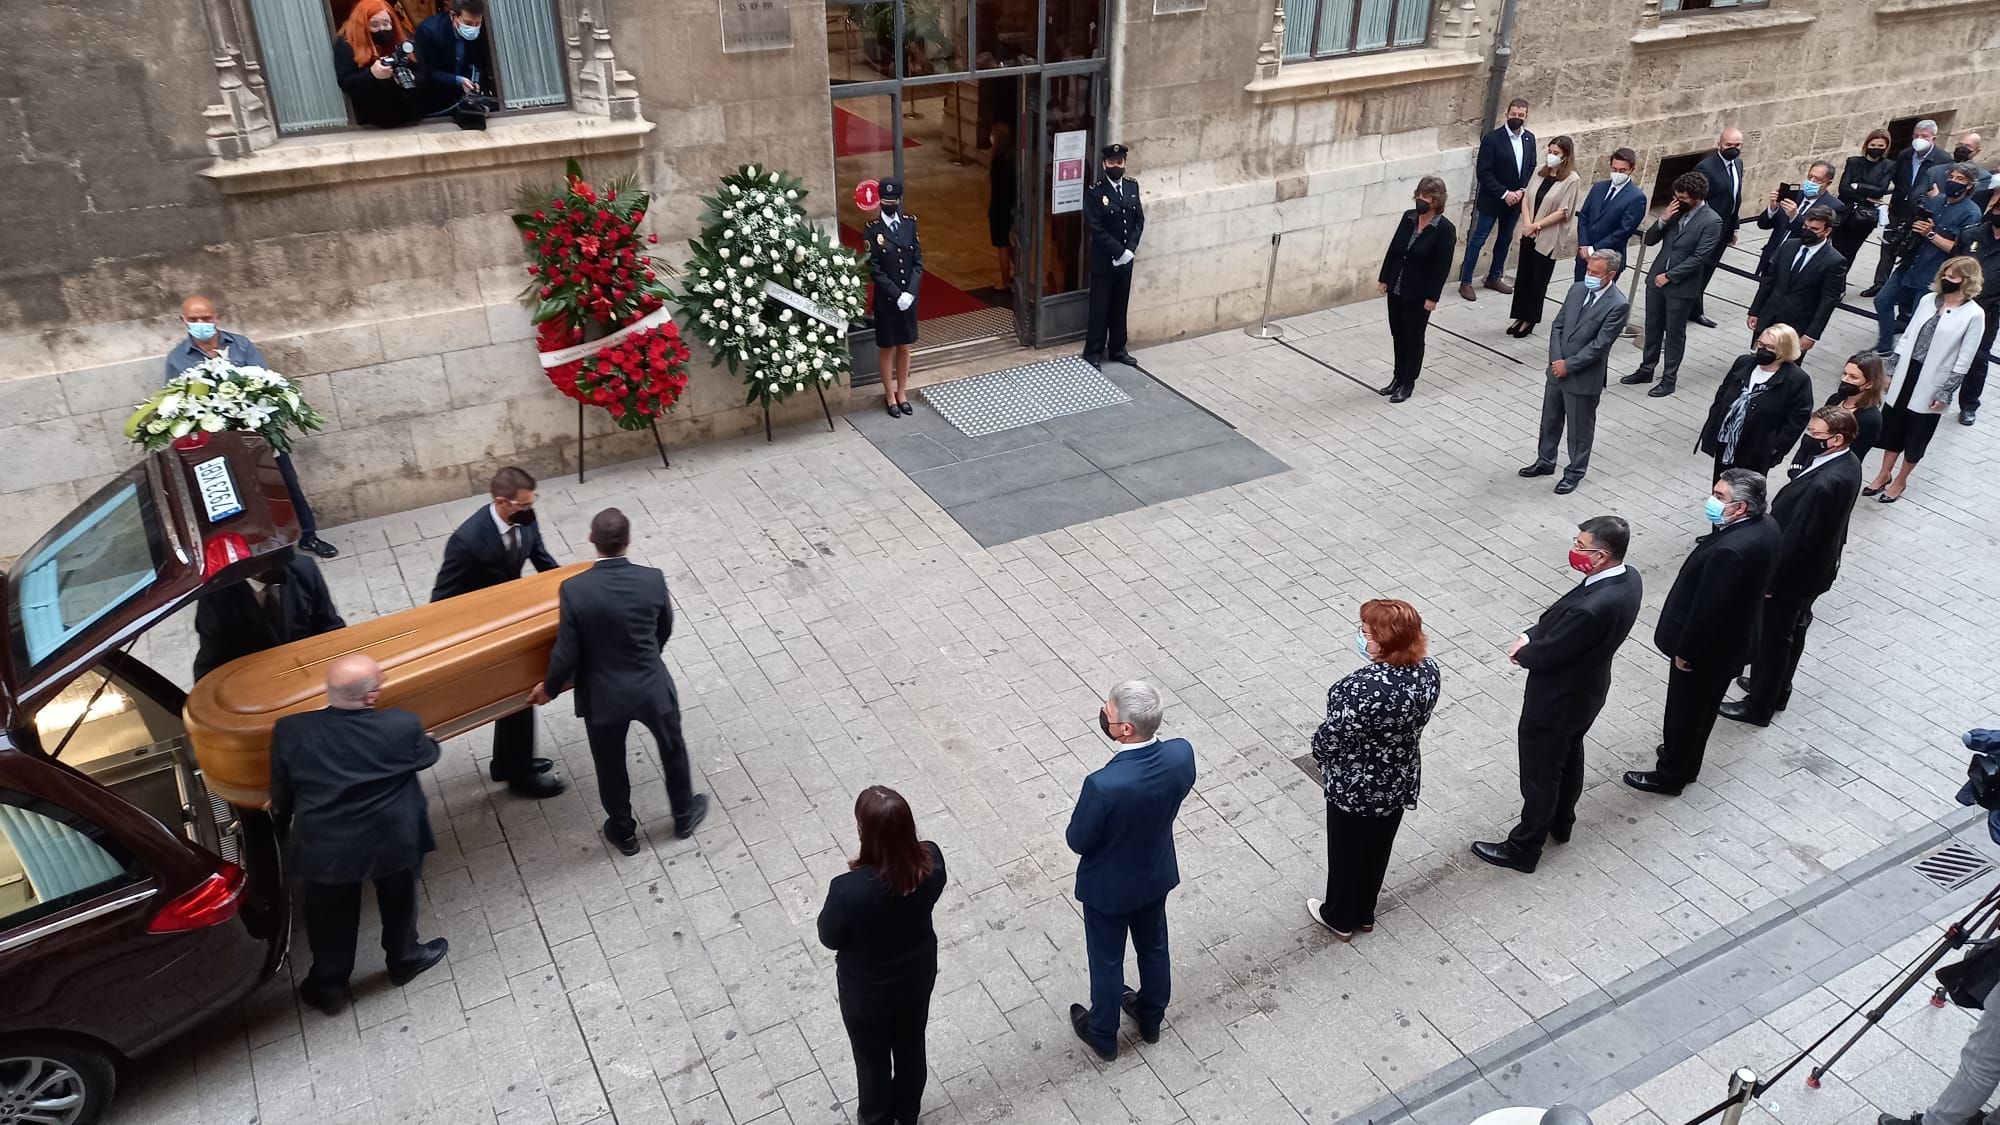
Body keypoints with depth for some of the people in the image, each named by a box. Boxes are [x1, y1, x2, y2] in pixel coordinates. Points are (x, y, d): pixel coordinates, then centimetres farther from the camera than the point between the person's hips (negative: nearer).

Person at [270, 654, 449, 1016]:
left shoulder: (290, 731, -20)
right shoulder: (403, 727, -24)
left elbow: (280, 797, -5)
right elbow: (429, 755, -1)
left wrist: (283, 811, 18)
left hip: (323, 849, 1)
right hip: (392, 843, -1)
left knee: (329, 919, 24)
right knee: (398, 904, 27)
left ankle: (328, 986, 43)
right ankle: (404, 960, 49)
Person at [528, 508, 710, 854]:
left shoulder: (574, 589, -22)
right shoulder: (653, 579, -17)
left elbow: (567, 654, -15)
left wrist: (549, 688, 5)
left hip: (603, 696, -1)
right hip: (652, 687, 1)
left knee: (610, 766, 23)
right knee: (672, 749, 27)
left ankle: (623, 832, 43)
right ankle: (683, 816, 47)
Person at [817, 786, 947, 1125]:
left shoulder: (849, 890, -40)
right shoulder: (932, 860, -27)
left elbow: (829, 938, -18)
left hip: (868, 990, -4)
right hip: (918, 974, 4)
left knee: (872, 1058, 26)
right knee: (910, 1046, 31)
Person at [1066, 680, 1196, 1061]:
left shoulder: (1104, 784, -40)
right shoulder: (1181, 754, -24)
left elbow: (1078, 841, -22)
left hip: (1109, 886, -5)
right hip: (1157, 874, 5)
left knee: (1107, 961, 21)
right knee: (1154, 947, 29)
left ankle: (1103, 1035, 45)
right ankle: (1151, 1018, 54)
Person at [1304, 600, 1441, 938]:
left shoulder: (1364, 688, -37)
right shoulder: (1428, 670, -15)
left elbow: (1332, 737, -24)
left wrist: (1319, 754, -4)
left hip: (1355, 786, -6)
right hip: (1400, 781, 6)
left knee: (1346, 852, 19)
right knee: (1378, 848, 26)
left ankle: (1339, 918, 42)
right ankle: (1364, 915, 48)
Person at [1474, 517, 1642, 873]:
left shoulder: (1591, 607, -40)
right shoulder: (1629, 579, -11)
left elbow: (1545, 654, -26)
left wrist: (1522, 652, -6)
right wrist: (1531, 636, -8)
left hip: (1557, 699, -9)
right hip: (1586, 689, 9)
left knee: (1540, 775, 11)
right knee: (1569, 756, 29)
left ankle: (1523, 848, 30)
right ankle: (1561, 823, 52)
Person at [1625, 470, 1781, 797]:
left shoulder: (1730, 550, -37)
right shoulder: (1766, 525, -7)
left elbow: (1708, 608, -29)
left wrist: (1684, 652, -15)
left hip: (1707, 648, -9)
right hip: (1731, 640, 9)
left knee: (1684, 712, 13)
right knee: (1701, 709, 27)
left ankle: (1670, 776, 32)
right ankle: (1686, 763, 47)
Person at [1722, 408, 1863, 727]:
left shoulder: (1824, 484, -36)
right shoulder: (1848, 462, -5)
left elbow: (1796, 536, -29)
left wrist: (1770, 578, -18)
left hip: (1796, 572, -9)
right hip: (1816, 566, 9)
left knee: (1772, 637, 9)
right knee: (1792, 632, 26)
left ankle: (1759, 706, 26)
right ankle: (1776, 689, 45)